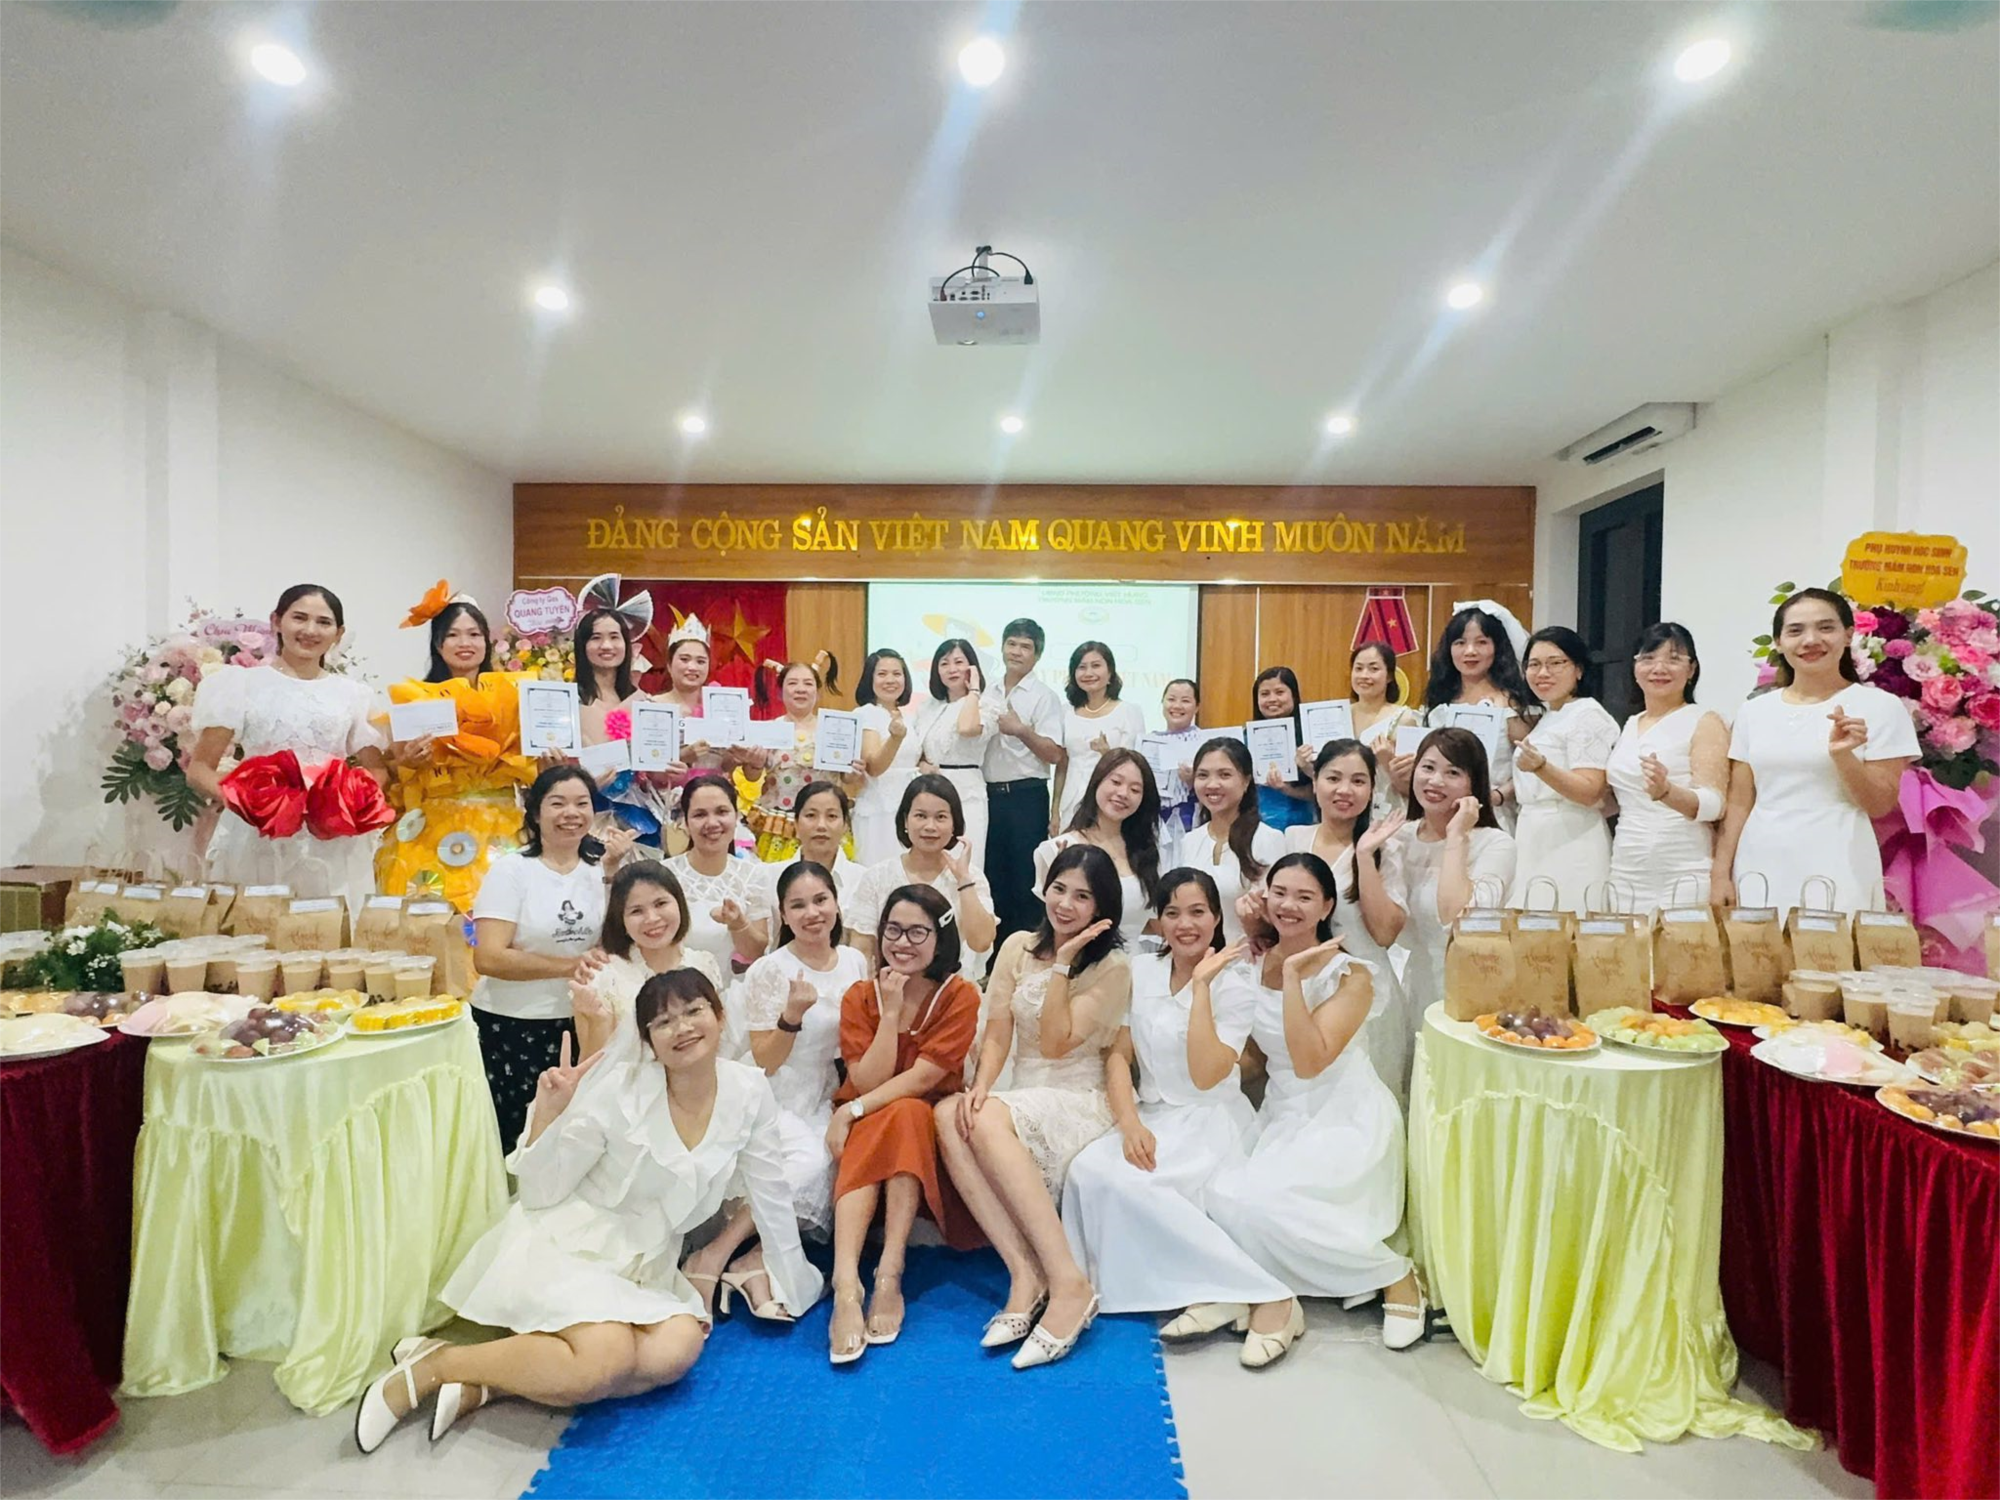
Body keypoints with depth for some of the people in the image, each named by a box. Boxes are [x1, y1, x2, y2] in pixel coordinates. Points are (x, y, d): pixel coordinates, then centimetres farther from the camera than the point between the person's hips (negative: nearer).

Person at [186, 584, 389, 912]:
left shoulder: (352, 694, 11)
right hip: (257, 843, -1)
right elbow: (199, 769, 4)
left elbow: (378, 770, 13)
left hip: (333, 846, 1)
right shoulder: (243, 683, 6)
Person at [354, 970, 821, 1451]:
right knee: (607, 1357, -31)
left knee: (679, 1347, -26)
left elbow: (770, 1195, 3)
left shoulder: (749, 1092, -7)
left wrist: (792, 1288, 7)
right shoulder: (619, 1089, -16)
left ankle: (482, 1387, -15)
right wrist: (547, 1112, -26)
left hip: (645, 1267, 5)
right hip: (566, 1244, -4)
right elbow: (541, 1192, -10)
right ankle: (433, 1362, -9)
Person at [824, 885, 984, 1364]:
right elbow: (867, 1082, -13)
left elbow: (923, 1078, -17)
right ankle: (846, 1284, -46)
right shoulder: (860, 996, -3)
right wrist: (891, 1009, -19)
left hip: (930, 1125, -1)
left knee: (907, 1114, -33)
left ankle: (890, 1273, -37)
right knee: (866, 1139, -32)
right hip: (866, 1124, 1)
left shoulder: (960, 995, -8)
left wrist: (853, 1111, -24)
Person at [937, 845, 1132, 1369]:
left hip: (1078, 1104, -4)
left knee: (988, 1120, -34)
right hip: (1021, 1099, 4)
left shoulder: (1112, 968, -4)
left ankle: (1068, 1283, -31)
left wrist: (1063, 962, -14)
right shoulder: (1020, 947, 8)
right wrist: (980, 1085, -17)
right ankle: (1025, 1272, -29)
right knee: (950, 1114, -29)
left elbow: (1056, 1044, -13)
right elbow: (997, 1035, 2)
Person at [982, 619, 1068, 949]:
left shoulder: (1044, 696, -4)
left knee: (1026, 879, -1)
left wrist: (1022, 731, -23)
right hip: (990, 794, 5)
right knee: (993, 875, 11)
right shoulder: (988, 693, 12)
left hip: (1026, 797, -5)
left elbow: (1055, 755, -12)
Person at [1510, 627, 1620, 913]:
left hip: (1569, 844, -8)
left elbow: (1590, 792, -18)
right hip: (1536, 844, 8)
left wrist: (1540, 767, -31)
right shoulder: (1547, 718, 18)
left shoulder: (1588, 715, -8)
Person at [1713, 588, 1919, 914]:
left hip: (1836, 874, -3)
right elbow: (1739, 804, 9)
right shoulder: (1754, 711, 8)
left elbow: (1880, 806, -1)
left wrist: (1842, 755, -17)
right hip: (1757, 870, 3)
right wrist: (1720, 873, 3)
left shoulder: (1881, 707, 0)